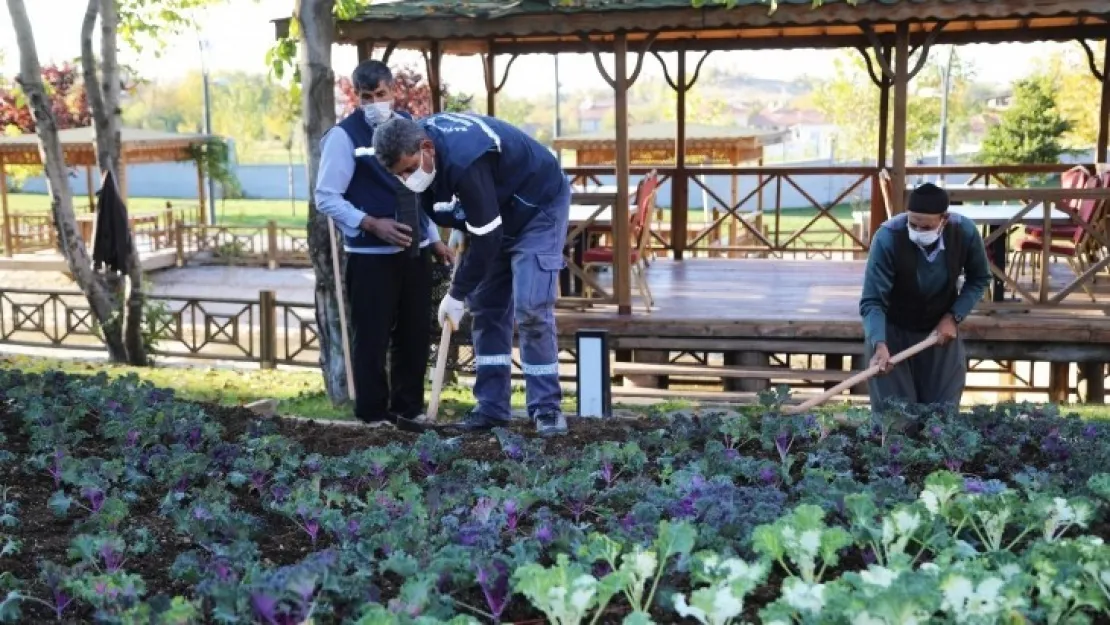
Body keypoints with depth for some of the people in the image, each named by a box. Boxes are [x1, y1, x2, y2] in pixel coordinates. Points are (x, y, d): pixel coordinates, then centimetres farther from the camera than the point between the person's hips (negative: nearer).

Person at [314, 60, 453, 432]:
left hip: (415, 252, 6)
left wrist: (434, 239, 14)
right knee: (372, 340, 1)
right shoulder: (344, 136, -8)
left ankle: (408, 410, 26)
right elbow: (326, 197, -12)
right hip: (370, 256, -6)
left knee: (416, 336, 12)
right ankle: (374, 417, 14)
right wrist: (372, 224, -21)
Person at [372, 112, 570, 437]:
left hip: (539, 207, -9)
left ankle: (547, 408, -7)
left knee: (531, 309, -17)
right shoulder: (417, 135, -12)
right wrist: (459, 226, 2)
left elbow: (487, 238, -31)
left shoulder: (464, 162, -39)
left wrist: (456, 295, -22)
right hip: (495, 217, 9)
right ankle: (492, 407, 10)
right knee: (485, 308, 5)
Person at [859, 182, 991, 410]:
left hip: (941, 329, 3)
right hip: (893, 330, -3)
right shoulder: (887, 238, -30)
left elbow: (979, 279, 0)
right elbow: (872, 302, -28)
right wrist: (880, 344, -43)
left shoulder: (965, 232, -20)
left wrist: (954, 317, -12)